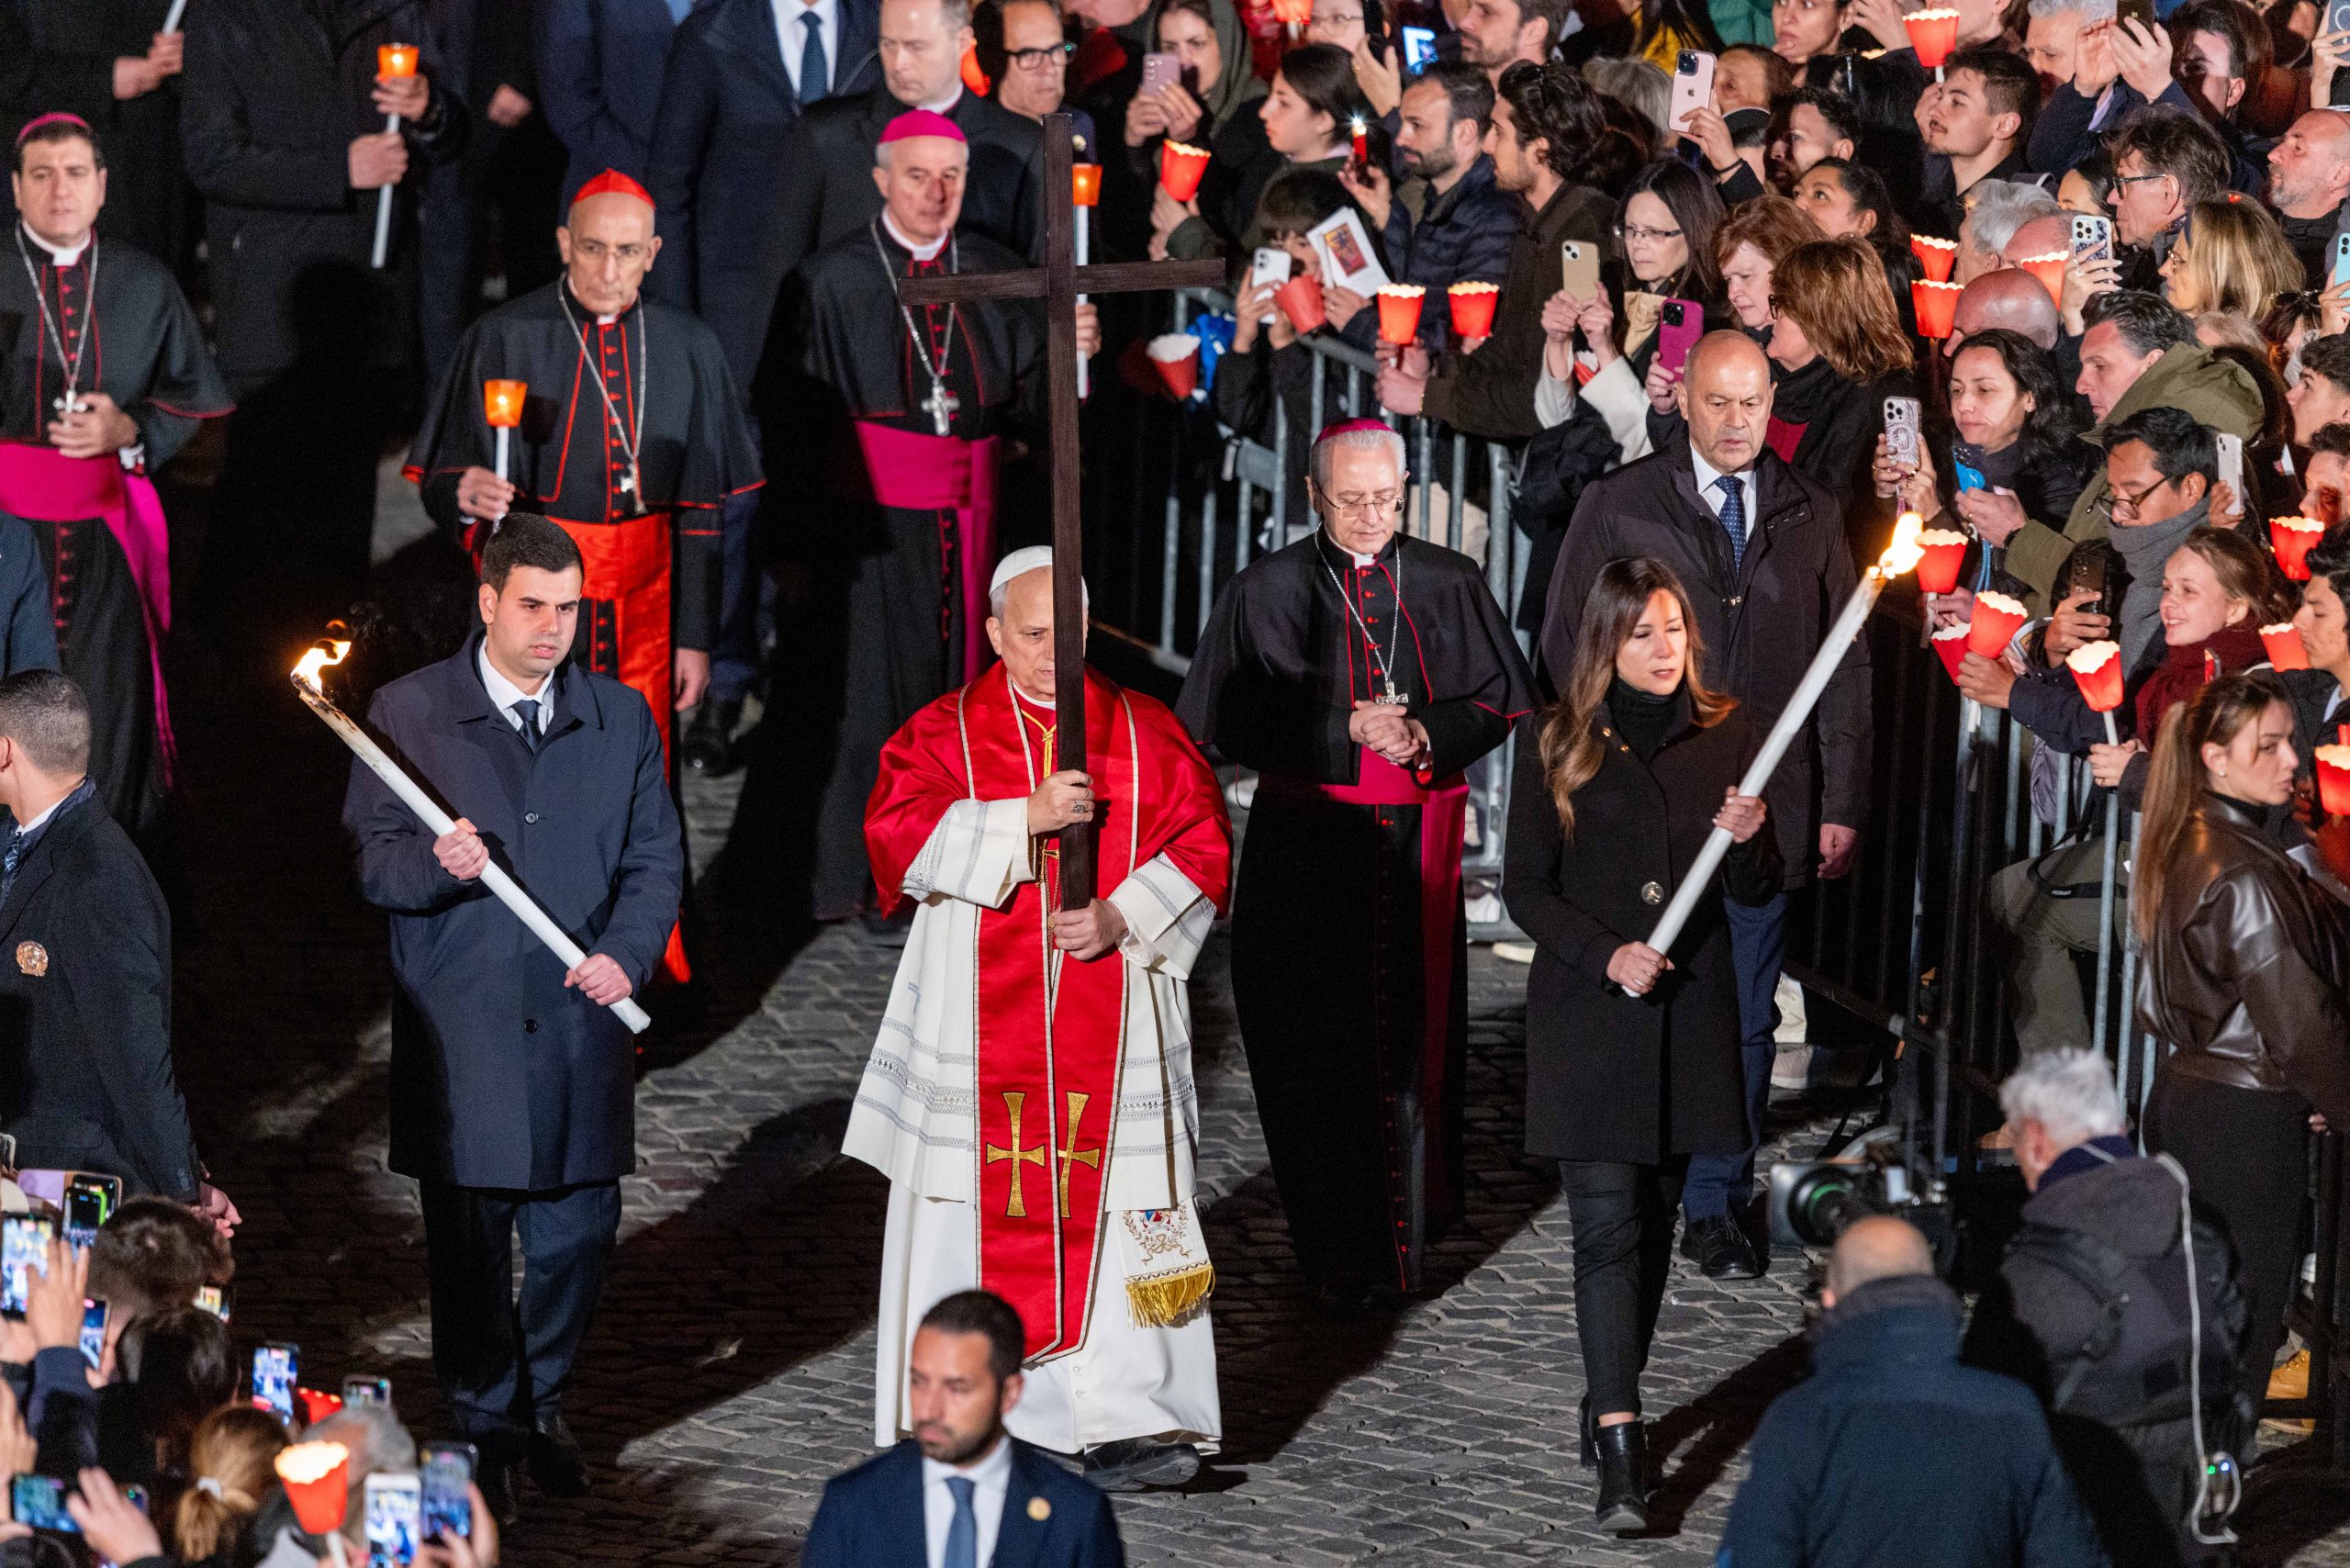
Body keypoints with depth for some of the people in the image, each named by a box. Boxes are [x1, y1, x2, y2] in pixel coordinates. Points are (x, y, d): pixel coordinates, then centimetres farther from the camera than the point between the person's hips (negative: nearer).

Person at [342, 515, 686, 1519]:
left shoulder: (621, 719, 7)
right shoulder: (407, 714, -1)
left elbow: (656, 860, 10)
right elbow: (371, 862, -2)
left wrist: (627, 954, -7)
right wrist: (437, 866, -23)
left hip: (581, 1024, 2)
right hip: (460, 1033, -2)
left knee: (578, 1230, 7)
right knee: (470, 1238, 5)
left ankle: (544, 1403, 29)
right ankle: (482, 1426, 21)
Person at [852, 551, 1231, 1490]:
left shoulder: (1147, 734, 8)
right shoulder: (944, 733, 4)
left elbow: (1201, 849, 3)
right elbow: (898, 831, -11)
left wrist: (1124, 918, -14)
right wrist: (1026, 819, -21)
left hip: (1110, 1025, 1)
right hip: (979, 1026, -1)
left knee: (1116, 1217, -5)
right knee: (970, 1210, 0)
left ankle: (1128, 1425, -4)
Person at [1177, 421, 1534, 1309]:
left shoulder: (1449, 585, 7)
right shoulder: (1267, 593, 0)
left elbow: (1502, 700, 9)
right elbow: (1227, 721, -5)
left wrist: (1426, 733, -10)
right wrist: (1346, 731, -14)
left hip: (1420, 841, 2)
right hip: (1306, 846, -2)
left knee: (1415, 1034, 1)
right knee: (1317, 1050, -3)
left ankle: (1409, 1226, 15)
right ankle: (1339, 1256, 2)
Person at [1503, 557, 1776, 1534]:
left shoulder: (1726, 739, 6)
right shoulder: (1557, 747, 1)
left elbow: (1760, 894, 8)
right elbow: (1524, 887, 0)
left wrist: (1749, 840, -15)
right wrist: (1606, 955, -15)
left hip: (1688, 1012, 3)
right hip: (1586, 1011, -3)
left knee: (1655, 1221, 10)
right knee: (1607, 1224, -10)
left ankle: (1612, 1406, 24)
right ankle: (1619, 1453, -17)